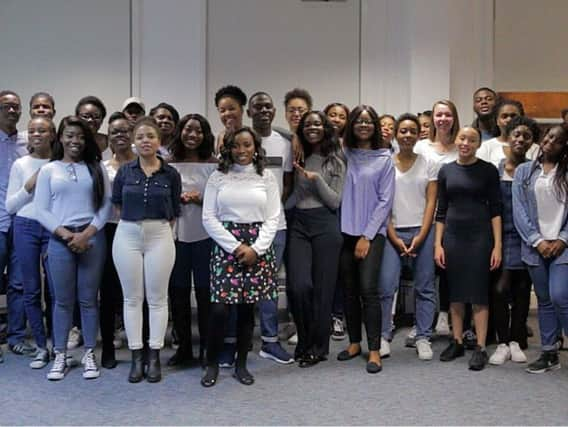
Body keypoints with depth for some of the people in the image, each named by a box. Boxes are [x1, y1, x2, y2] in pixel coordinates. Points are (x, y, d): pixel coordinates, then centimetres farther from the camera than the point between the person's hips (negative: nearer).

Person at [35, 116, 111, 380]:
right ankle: (60, 356, 14)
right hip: (59, 240, 0)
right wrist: (66, 235, -10)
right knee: (63, 300, 5)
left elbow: (106, 204, 1)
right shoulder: (48, 170, 7)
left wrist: (86, 234, -9)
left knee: (88, 299, 5)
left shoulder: (96, 168, 7)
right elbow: (41, 210, 2)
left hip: (92, 238, 0)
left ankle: (89, 354, 14)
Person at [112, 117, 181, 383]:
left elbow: (174, 211, 6)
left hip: (160, 237, -1)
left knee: (157, 298, 4)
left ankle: (154, 357, 13)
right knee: (132, 298, 5)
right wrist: (134, 222, 9)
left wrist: (159, 227, 4)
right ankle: (136, 357, 13)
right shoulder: (125, 171, 1)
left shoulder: (170, 174, -1)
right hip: (127, 236, 1)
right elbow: (117, 203, 13)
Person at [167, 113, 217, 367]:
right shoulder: (168, 165, 4)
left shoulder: (213, 165, 1)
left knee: (205, 293, 2)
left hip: (204, 236, -1)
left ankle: (206, 348, 15)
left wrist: (201, 200, -14)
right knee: (178, 293, 7)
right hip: (175, 235, 2)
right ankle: (183, 347, 20)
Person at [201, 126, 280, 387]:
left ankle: (241, 365, 18)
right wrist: (235, 246, -9)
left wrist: (255, 248, -9)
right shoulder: (218, 177, 4)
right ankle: (212, 364, 9)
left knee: (247, 307, 5)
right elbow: (209, 218, -1)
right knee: (220, 308, -8)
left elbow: (273, 218, 3)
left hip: (258, 247, 1)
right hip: (225, 246, -1)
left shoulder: (267, 178, 6)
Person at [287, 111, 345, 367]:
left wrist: (316, 179, -13)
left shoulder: (336, 163, 5)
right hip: (299, 224, 2)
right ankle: (304, 341, 12)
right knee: (299, 286, -10)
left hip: (325, 226, -2)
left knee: (322, 287, 0)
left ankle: (318, 347, 14)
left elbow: (335, 202, -2)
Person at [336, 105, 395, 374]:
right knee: (349, 290, 7)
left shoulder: (385, 158, 1)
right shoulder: (344, 155, 8)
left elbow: (385, 200, -3)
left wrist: (367, 236, -7)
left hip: (372, 233, -3)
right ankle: (354, 342, 20)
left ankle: (374, 350, -5)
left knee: (368, 289, -11)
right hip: (346, 231, 3)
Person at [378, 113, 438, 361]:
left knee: (425, 287, 3)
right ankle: (383, 336, 5)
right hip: (393, 232, -1)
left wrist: (420, 236, -8)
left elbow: (431, 202, 3)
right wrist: (394, 238, -6)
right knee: (386, 286, -7)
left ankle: (423, 338, 12)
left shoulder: (428, 164, 7)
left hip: (422, 231, 1)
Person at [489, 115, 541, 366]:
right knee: (499, 289, -7)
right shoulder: (495, 169, 2)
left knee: (522, 290, 6)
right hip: (501, 235, 0)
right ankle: (502, 342, 5)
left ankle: (516, 341, 17)